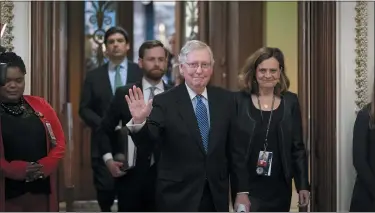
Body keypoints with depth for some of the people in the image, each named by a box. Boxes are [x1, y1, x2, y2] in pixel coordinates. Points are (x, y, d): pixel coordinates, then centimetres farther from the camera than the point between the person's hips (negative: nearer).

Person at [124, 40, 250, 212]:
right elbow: (146, 142, -16)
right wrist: (138, 121, -37)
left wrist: (242, 191, 6)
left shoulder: (225, 99, 3)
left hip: (216, 196, 3)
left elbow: (236, 148, 6)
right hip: (177, 197, -3)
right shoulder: (165, 101, -7)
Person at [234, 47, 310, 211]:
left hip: (279, 187, 3)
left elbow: (298, 147, 6)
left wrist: (303, 184, 2)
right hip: (247, 185, -3)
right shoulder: (239, 100, -3)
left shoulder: (290, 101, 4)